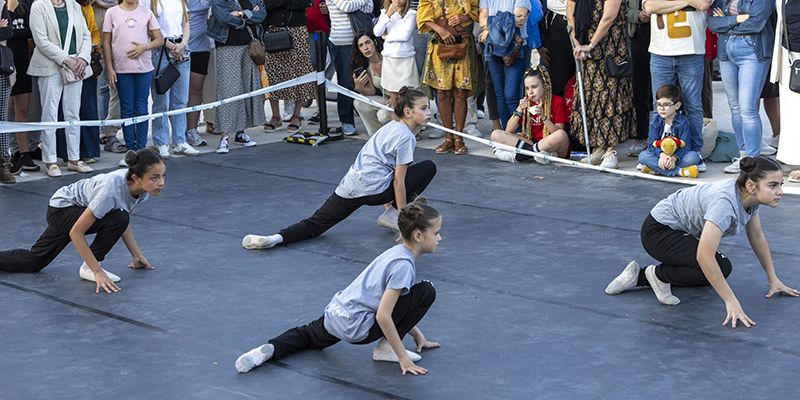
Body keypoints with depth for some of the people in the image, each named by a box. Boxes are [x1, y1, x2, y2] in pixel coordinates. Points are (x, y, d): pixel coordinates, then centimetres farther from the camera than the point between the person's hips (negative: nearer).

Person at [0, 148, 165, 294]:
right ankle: (88, 268, -9)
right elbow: (76, 233, -31)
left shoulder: (144, 190, -18)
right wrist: (98, 272, -31)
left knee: (33, 262, 20)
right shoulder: (111, 190, -40)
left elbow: (123, 224, 3)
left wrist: (137, 255, 1)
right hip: (61, 210, -8)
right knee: (117, 220, -30)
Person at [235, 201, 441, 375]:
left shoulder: (397, 253, 13)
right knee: (426, 292, -8)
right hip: (356, 327, -9)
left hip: (335, 313, 9)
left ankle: (269, 349, 12)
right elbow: (383, 316, -22)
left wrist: (416, 333, 27)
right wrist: (403, 357, -16)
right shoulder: (403, 265, -17)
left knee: (310, 336, 39)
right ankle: (387, 348, 0)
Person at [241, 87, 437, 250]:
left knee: (314, 225, 11)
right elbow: (399, 181, -9)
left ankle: (277, 238, -18)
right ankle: (391, 215, 9)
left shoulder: (391, 126, 21)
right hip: (373, 190, -8)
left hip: (349, 187, 8)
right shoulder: (406, 136, -7)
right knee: (429, 167, 7)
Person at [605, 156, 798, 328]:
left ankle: (639, 276, 17)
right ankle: (658, 274, -2)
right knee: (721, 267, -24)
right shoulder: (725, 203, -35)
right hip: (658, 232, -9)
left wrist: (773, 279, 7)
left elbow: (757, 237, 8)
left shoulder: (751, 197, -9)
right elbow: (704, 256, -40)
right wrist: (731, 302, -38)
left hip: (683, 231, 9)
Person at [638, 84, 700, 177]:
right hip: (660, 155, 1)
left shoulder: (683, 121, -3)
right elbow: (652, 144, -6)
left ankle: (655, 169, -31)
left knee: (694, 157, -31)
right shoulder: (655, 122, 3)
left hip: (678, 155, -1)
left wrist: (674, 158, -31)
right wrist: (662, 155, -30)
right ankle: (678, 171, -36)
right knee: (642, 156, -27)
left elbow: (685, 145, -12)